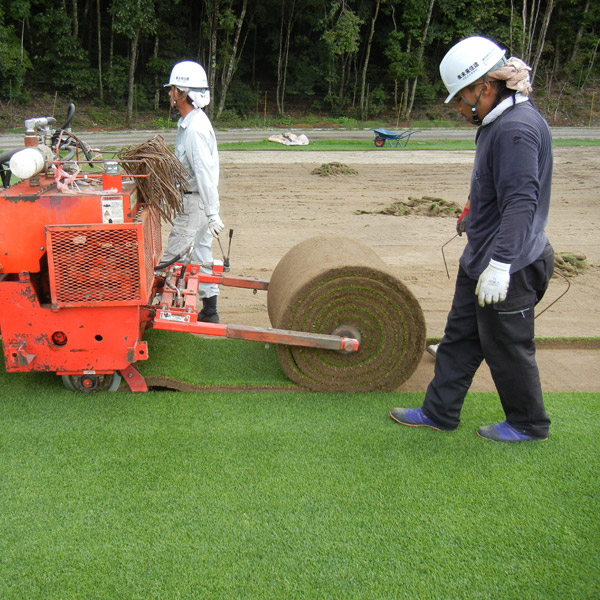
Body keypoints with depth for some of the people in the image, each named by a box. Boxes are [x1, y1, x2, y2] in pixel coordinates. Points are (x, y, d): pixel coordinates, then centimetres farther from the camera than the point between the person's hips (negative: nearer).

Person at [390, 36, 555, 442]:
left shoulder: (517, 128, -22)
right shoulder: (498, 123, 10)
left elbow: (521, 203, -30)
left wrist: (500, 264, -33)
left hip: (509, 270, -10)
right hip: (480, 259, 10)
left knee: (509, 348, 5)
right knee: (460, 337, 16)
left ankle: (529, 424, 25)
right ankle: (440, 413, 29)